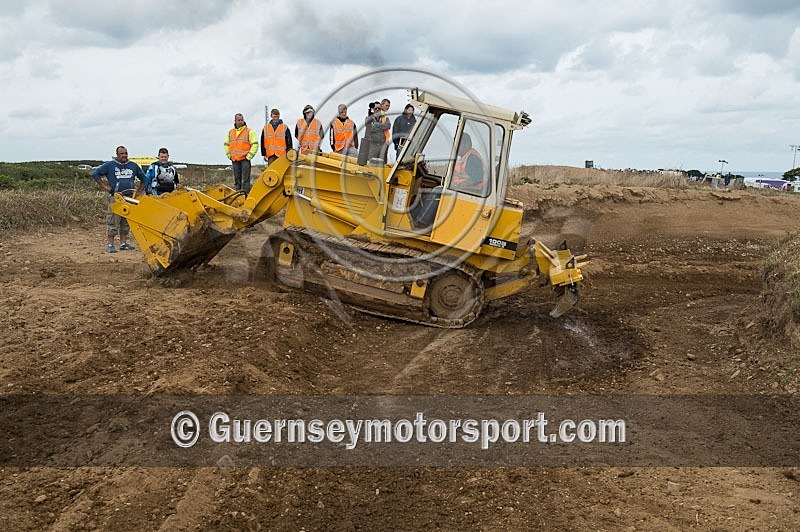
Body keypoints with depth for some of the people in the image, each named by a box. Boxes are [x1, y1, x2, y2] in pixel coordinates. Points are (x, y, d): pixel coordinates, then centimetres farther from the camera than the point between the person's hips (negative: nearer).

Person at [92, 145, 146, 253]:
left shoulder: (133, 166, 11)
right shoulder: (109, 165, 0)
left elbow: (143, 178, 23)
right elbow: (95, 174, 2)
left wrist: (138, 191, 14)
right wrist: (104, 186, -4)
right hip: (115, 198, -4)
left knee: (126, 222, 9)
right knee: (113, 222, -5)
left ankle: (123, 243, 19)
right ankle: (110, 245, 0)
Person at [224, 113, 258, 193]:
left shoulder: (249, 131, 1)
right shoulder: (230, 132, 16)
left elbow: (255, 144, -5)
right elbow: (226, 144, 24)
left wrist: (249, 156, -11)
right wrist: (229, 155, 9)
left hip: (245, 159, -5)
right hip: (234, 160, 5)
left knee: (245, 179, -8)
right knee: (237, 179, 8)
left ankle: (246, 192, -8)